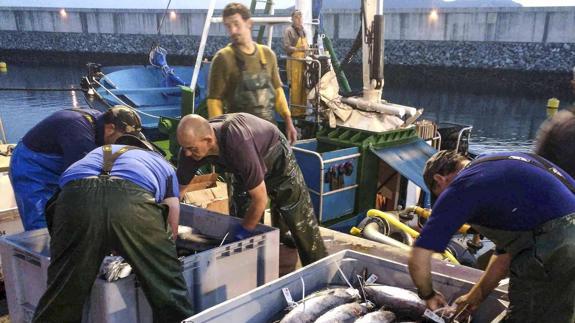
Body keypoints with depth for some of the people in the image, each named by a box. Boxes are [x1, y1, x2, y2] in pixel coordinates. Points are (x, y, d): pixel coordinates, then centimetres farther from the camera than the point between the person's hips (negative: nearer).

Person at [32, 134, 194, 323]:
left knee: (61, 296, 15)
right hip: (133, 201, -2)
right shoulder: (162, 163, 38)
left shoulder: (97, 152, 46)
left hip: (76, 198, 3)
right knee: (168, 291, 13)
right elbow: (172, 229, 31)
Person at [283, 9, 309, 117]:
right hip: (294, 62, -8)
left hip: (304, 62, 8)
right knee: (295, 87, -7)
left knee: (304, 87, 8)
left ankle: (302, 110, 15)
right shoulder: (289, 30, -6)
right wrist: (299, 49, -27)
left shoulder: (303, 30, 19)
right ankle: (295, 111, -1)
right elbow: (286, 47, -15)